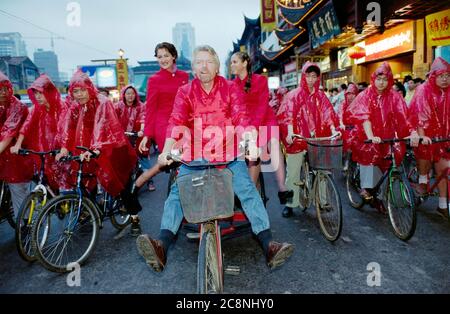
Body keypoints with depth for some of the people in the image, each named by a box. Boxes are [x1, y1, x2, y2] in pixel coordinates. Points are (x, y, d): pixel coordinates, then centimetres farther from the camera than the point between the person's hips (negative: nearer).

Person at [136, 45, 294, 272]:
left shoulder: (231, 89, 6)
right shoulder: (185, 92, 8)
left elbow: (241, 118, -7)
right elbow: (176, 123, -6)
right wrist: (166, 151, -23)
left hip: (229, 154, -1)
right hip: (195, 155, 1)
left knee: (247, 189, -16)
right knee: (178, 192, -17)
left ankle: (268, 244, -16)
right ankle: (162, 244, -23)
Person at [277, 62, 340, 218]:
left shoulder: (320, 96, 13)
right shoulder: (293, 95, 3)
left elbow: (328, 114, 4)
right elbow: (288, 115, -9)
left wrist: (333, 130, -14)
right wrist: (289, 133, -25)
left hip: (316, 139, 3)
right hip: (297, 139, -2)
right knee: (293, 173, 3)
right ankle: (290, 204, 15)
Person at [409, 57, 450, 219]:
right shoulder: (423, 90, -12)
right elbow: (420, 115, -20)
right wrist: (422, 136, -28)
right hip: (424, 132, -3)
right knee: (425, 150, -27)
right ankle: (422, 182, 4)